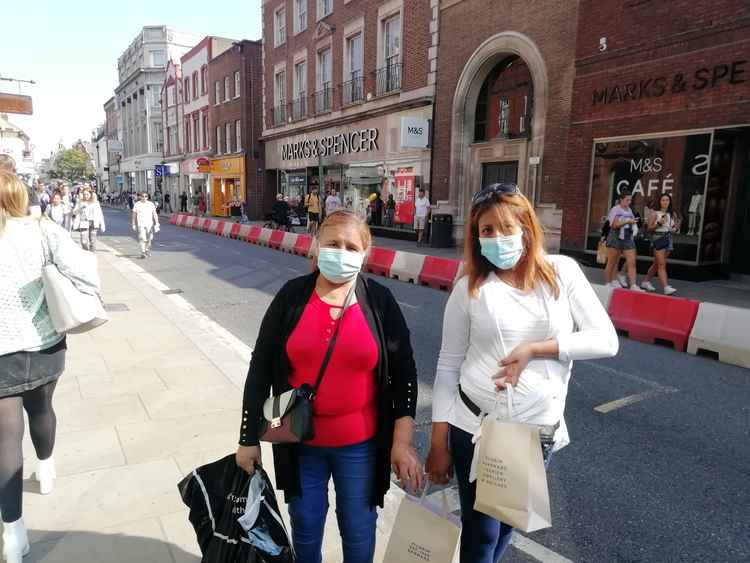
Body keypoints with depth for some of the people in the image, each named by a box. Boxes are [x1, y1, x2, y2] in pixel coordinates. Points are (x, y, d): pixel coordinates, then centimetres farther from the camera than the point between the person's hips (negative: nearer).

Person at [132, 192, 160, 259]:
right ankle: (143, 253, -12)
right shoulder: (137, 205, 3)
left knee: (149, 239, 8)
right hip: (141, 224, -2)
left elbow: (155, 214, 4)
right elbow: (134, 215, 10)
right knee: (142, 238, -13)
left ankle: (147, 250, 33)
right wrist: (134, 225, 9)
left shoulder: (151, 204, 5)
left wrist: (157, 224, -3)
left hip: (149, 224, 2)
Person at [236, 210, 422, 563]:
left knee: (358, 530, 16)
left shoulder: (380, 301, -7)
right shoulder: (292, 296, -7)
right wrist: (249, 437, -1)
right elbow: (260, 368, -3)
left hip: (360, 442, 0)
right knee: (305, 526, 19)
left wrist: (403, 441, -8)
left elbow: (403, 371, -4)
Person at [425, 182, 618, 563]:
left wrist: (534, 349, -18)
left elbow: (606, 340, -9)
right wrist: (438, 442, -2)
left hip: (540, 431, 2)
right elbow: (448, 366, -2)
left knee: (508, 525, 22)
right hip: (476, 427, -1)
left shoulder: (562, 271, -4)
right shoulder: (469, 288, -6)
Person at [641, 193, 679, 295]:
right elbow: (649, 228, -6)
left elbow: (677, 225, 22)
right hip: (658, 238, -6)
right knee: (661, 264, -11)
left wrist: (675, 228, 0)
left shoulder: (672, 214, 10)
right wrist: (659, 223, -20)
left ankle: (646, 282, 27)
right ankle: (666, 287, -15)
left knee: (657, 264, 13)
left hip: (668, 239, 6)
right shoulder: (655, 213, -4)